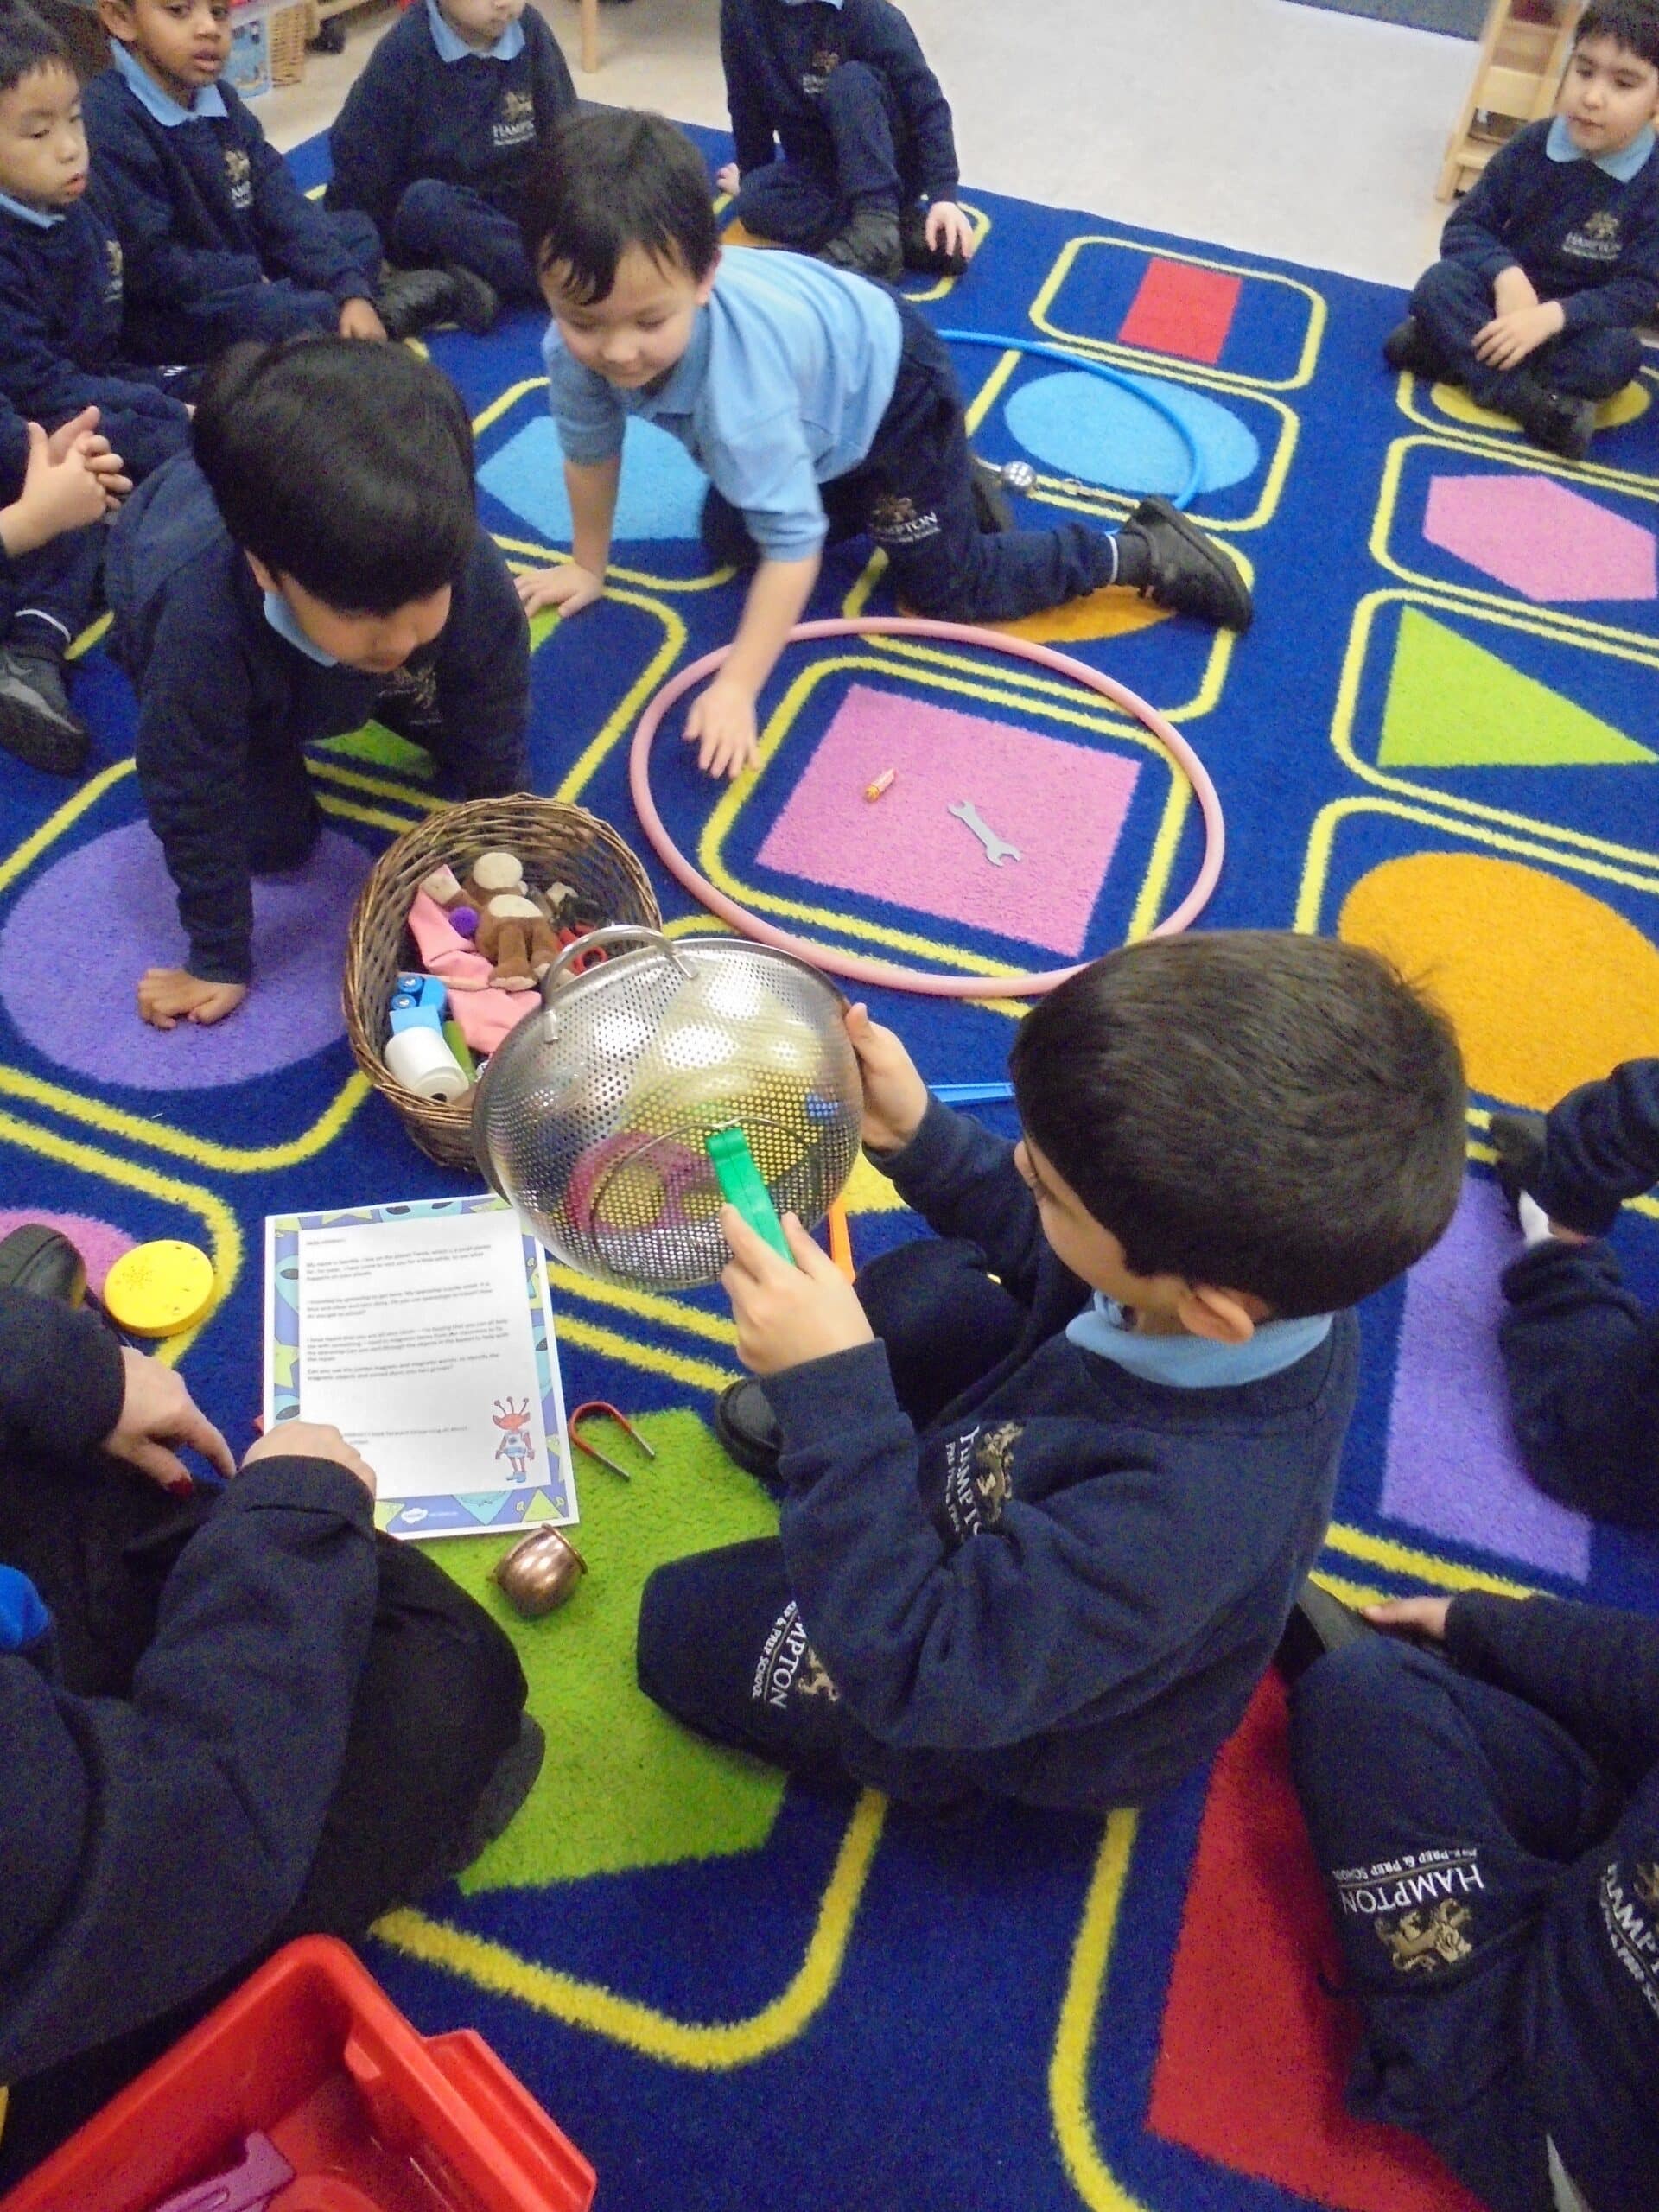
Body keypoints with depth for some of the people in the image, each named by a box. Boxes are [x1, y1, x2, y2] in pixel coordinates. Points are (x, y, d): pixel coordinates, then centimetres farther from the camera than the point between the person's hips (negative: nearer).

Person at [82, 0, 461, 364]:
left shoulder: (220, 100, 6)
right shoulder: (107, 123, -21)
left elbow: (283, 206, 0)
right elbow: (148, 264, -25)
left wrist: (351, 291, -13)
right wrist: (253, 279, -16)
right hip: (167, 312, -9)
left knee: (358, 231, 16)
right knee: (285, 317, -34)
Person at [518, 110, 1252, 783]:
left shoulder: (739, 379, -47)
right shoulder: (578, 343, -27)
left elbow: (792, 544, -43)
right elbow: (589, 450, -6)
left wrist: (736, 689, -42)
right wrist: (587, 566, 5)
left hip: (891, 385, -8)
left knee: (947, 586, -4)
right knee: (728, 541, 23)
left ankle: (1143, 551, 15)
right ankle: (943, 482, 33)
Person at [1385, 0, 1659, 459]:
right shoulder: (1531, 146, -8)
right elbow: (1465, 227, -7)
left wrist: (1552, 316, -34)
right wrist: (1507, 276, -29)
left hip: (1578, 321, -2)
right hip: (1506, 301, 2)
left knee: (1617, 353, -35)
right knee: (1439, 283, -27)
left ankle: (1456, 351, -30)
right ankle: (1532, 400, -35)